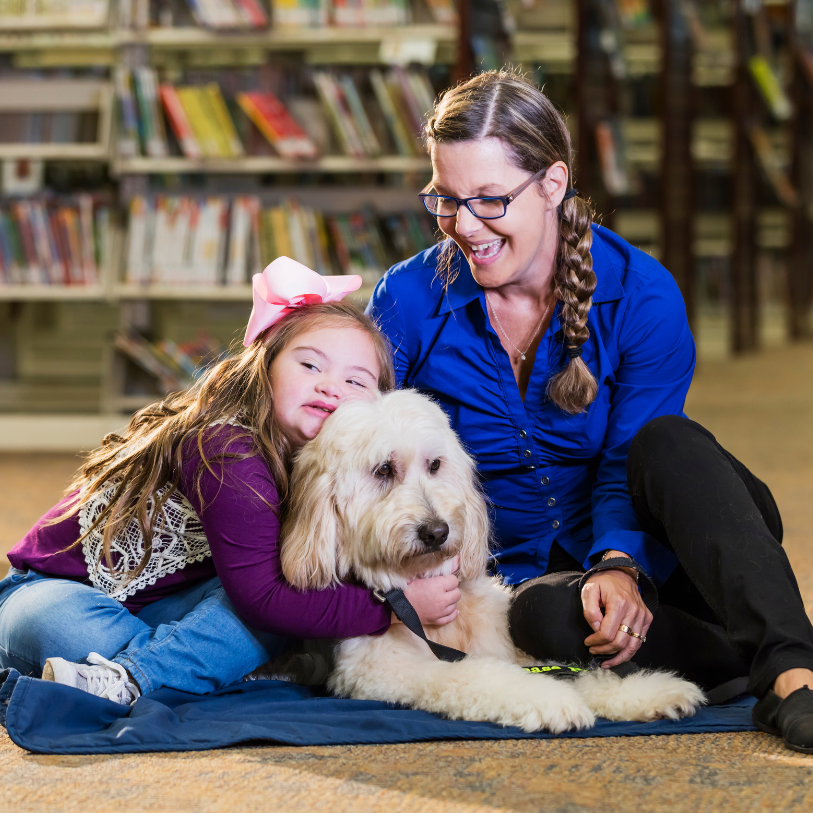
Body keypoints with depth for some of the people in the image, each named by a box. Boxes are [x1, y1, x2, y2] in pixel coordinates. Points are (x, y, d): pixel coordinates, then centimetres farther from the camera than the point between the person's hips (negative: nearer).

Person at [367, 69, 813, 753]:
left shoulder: (641, 294, -9)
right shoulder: (408, 301, -6)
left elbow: (628, 467, -12)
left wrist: (617, 565, -33)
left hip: (637, 558, 0)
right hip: (518, 573, 1)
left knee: (671, 441, -34)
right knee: (548, 616, -37)